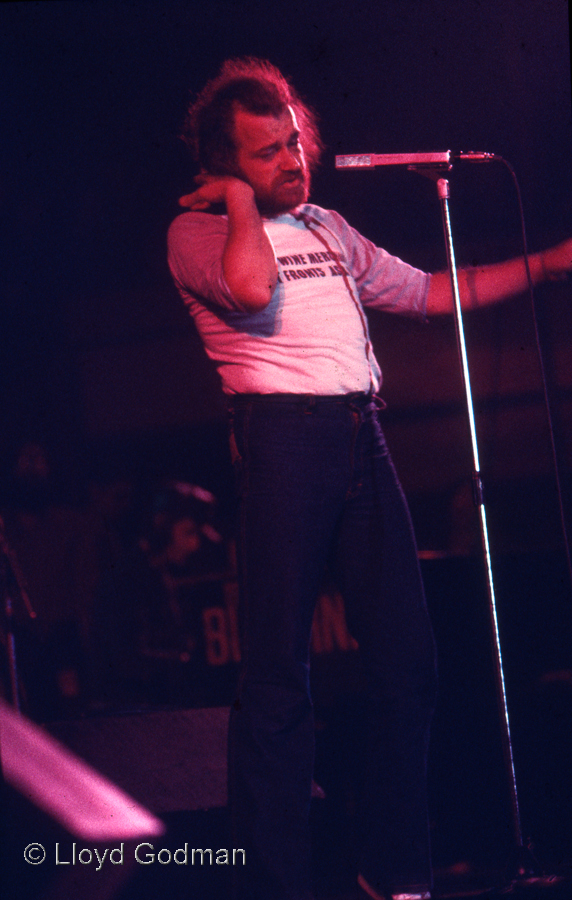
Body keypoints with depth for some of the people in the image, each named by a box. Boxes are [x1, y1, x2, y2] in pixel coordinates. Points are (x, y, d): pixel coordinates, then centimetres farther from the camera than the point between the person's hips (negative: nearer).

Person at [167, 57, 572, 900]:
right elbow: (251, 288, -19)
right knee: (278, 672, -7)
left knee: (406, 657, 4)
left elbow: (428, 293, 28)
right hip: (284, 440, -6)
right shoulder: (197, 231, 3)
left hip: (362, 436, 6)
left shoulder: (329, 228, 24)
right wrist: (242, 198, -3)